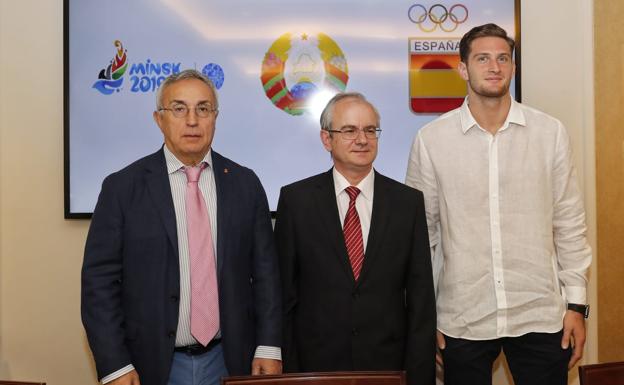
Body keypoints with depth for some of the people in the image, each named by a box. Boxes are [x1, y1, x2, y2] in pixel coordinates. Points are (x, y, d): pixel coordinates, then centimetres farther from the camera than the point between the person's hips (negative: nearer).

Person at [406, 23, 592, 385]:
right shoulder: (431, 139, -4)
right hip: (462, 319, 0)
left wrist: (576, 304, 3)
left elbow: (569, 225, 4)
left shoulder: (551, 132, -1)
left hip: (541, 315, 1)